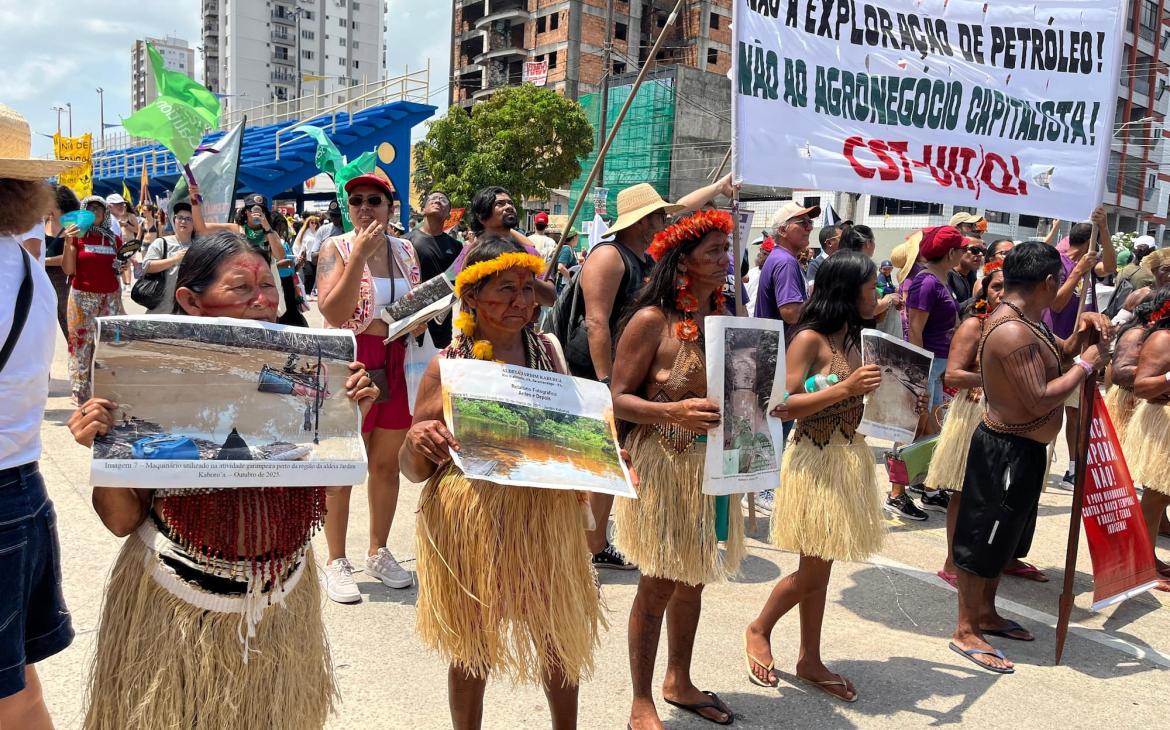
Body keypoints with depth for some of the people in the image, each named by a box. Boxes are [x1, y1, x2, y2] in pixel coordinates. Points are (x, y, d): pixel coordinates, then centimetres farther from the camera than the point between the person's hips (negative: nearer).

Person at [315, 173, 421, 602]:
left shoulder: (405, 250, 9)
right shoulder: (336, 249, -5)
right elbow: (333, 313, -17)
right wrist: (359, 255, -22)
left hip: (395, 362, 5)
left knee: (387, 462, 14)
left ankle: (378, 552, 29)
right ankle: (337, 562, 15)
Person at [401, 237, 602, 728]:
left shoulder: (549, 351, 0)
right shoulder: (447, 367, -9)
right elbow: (414, 470, -4)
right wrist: (416, 442, -26)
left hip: (546, 514, 3)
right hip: (471, 519, -3)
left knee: (560, 633, 17)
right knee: (472, 645, 12)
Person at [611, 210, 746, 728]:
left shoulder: (725, 316, 6)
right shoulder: (651, 320, -13)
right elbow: (619, 399, -14)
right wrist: (675, 412, -28)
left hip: (715, 463, 7)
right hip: (663, 464, -6)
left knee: (694, 579, 18)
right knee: (659, 586, 3)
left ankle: (678, 682, 38)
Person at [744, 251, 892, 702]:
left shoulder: (854, 339, 9)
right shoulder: (810, 338, -13)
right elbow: (783, 404, -19)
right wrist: (845, 388, -26)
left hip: (851, 458, 7)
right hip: (816, 460, -7)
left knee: (820, 569, 14)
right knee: (812, 571, 1)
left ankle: (810, 660, 27)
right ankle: (759, 631, 26)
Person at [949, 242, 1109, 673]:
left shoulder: (1022, 321, 8)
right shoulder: (1012, 331, -25)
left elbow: (1057, 353, 20)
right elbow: (1041, 400, -27)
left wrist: (1081, 334, 1)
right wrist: (1087, 364, -16)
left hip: (1022, 448, 11)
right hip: (1008, 451, -11)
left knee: (1000, 538, 21)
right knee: (982, 541, 1)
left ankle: (984, 613, 36)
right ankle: (965, 631, 13)